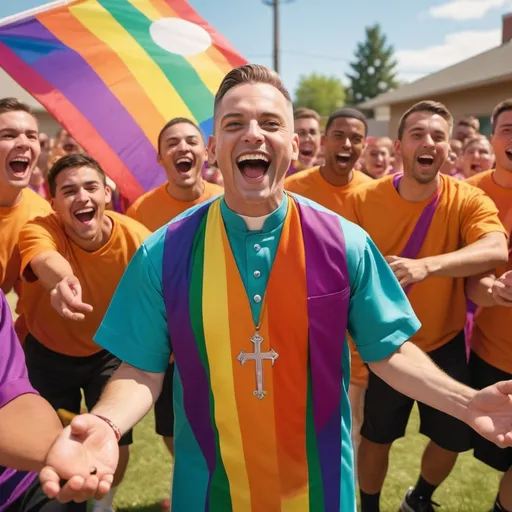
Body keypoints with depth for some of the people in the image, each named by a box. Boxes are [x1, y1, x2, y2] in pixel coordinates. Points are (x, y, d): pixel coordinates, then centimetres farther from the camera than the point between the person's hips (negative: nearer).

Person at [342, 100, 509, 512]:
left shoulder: (467, 200, -14)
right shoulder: (363, 200, -13)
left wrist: (426, 265, -48)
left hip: (445, 345, 2)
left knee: (451, 440, 17)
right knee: (375, 439, 15)